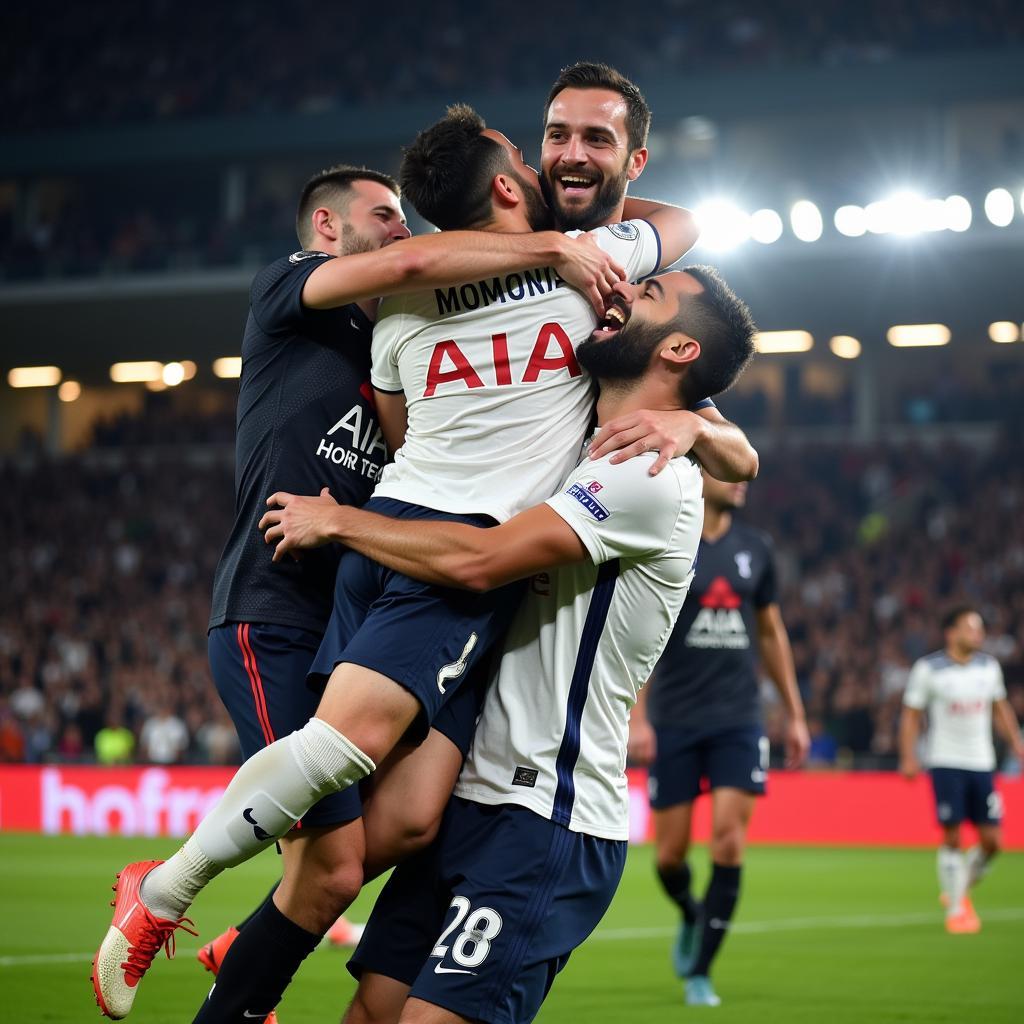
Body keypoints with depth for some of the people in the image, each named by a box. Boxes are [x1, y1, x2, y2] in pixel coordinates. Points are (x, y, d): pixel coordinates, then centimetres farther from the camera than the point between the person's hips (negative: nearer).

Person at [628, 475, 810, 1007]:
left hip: (738, 722, 2)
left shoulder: (755, 547, 8)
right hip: (673, 719, -2)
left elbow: (771, 633, 16)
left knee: (729, 839, -11)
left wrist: (795, 714, 15)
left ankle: (699, 972, 1)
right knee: (671, 850, 2)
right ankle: (691, 917, 37)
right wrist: (637, 717, -14)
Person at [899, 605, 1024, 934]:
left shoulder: (989, 666, 8)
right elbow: (911, 714, 0)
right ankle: (955, 909, 5)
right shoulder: (928, 669, -5)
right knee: (952, 837, -7)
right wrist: (908, 757, -8)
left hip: (982, 764, 4)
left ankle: (961, 890, 25)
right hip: (946, 763, -4)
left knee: (991, 840, -1)